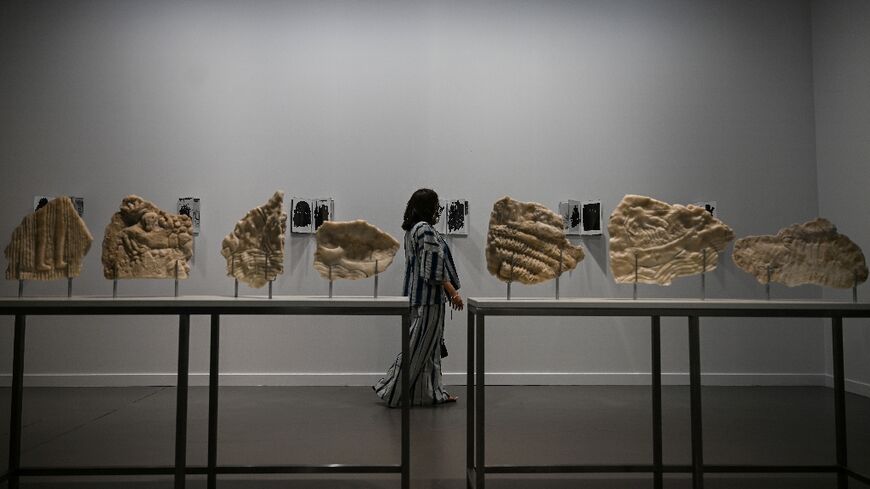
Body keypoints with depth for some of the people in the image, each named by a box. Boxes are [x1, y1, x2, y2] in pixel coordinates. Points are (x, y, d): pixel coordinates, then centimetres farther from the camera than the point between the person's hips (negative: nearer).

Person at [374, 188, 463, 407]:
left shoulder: (412, 229, 14)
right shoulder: (425, 230, -17)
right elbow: (433, 269, -21)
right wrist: (454, 293, -15)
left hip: (418, 296, 10)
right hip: (428, 298, -10)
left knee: (428, 347, 14)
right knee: (418, 347, -2)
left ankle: (431, 392, 22)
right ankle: (393, 392, 5)